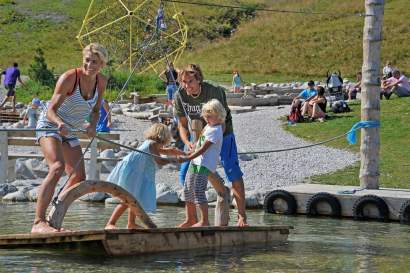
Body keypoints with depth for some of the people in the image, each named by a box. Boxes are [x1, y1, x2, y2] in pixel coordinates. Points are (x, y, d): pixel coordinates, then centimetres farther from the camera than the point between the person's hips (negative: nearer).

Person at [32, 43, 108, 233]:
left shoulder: (101, 82, -5)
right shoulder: (69, 78, -24)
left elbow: (95, 110, 6)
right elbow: (51, 109, -24)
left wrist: (92, 125, -16)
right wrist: (60, 124, -44)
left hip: (69, 132, 8)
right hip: (50, 126, -8)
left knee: (79, 177, 2)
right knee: (57, 168, -30)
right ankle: (38, 223, -37)